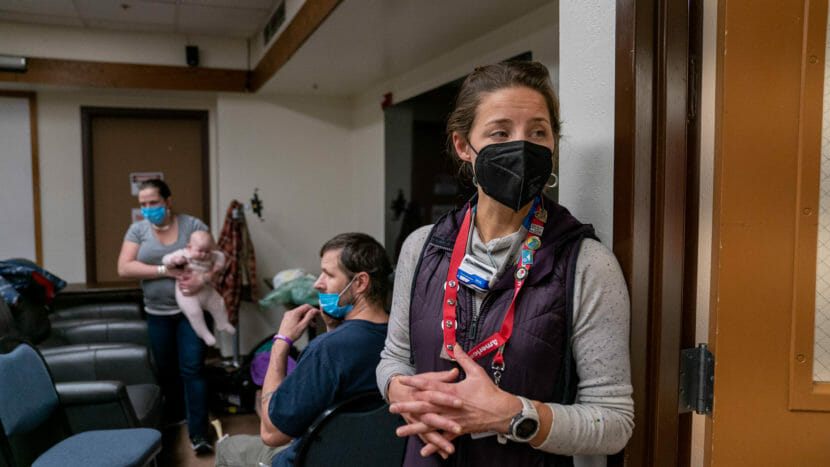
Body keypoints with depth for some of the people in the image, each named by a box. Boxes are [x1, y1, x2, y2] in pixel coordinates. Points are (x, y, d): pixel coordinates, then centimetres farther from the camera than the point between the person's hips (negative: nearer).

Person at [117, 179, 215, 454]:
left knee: (192, 369, -7)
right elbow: (124, 269, -9)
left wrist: (203, 279, -25)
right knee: (167, 371, 14)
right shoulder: (138, 230, 1)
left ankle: (198, 434, -3)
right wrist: (166, 271, -19)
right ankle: (172, 421, 35)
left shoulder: (192, 225, -4)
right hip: (157, 313, 3)